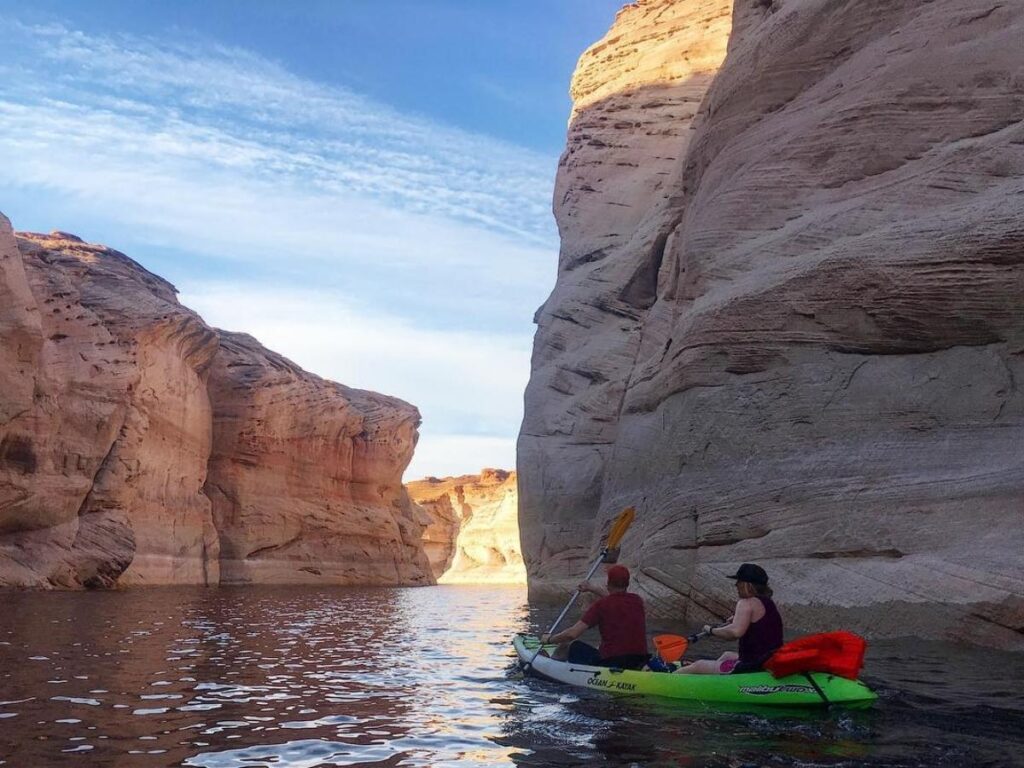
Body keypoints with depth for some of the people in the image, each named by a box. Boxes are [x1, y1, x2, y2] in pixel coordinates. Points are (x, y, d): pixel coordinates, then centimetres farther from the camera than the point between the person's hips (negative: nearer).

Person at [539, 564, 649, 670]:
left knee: (567, 646, 18)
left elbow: (572, 634, -15)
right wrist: (593, 588, 38)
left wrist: (549, 639, 2)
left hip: (610, 663, -6)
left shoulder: (601, 605, -13)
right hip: (639, 664, 6)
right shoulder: (637, 601, 4)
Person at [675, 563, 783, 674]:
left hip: (752, 666, -10)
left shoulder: (747, 603, -16)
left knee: (699, 666, 5)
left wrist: (711, 630, -17)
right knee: (727, 655, 35)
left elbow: (735, 631, -32)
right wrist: (737, 619, 17)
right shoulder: (768, 603, 12)